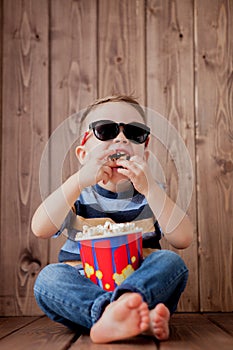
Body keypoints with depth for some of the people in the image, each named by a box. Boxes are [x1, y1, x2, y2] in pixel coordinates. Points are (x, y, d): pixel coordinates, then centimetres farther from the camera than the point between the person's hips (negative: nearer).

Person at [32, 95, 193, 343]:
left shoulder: (150, 194, 7)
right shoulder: (77, 195, 6)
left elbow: (183, 239, -9)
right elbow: (40, 229, -12)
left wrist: (150, 188, -18)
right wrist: (79, 181, -21)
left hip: (144, 285, 1)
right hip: (83, 289, 0)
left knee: (171, 262, -24)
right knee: (48, 276, -26)